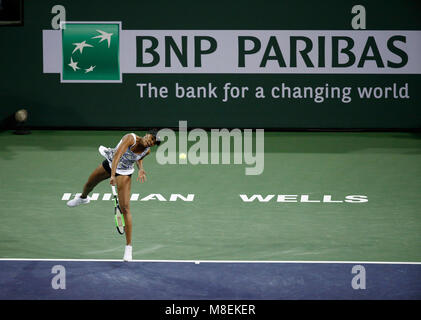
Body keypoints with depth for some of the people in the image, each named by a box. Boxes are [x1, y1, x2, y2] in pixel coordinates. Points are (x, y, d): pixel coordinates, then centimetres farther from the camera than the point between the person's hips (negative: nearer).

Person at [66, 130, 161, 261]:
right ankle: (83, 198, 70)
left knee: (125, 208, -15)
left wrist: (140, 169, -10)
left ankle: (128, 247, -12)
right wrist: (112, 175, -52)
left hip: (124, 174, 0)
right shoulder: (130, 138, -31)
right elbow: (118, 155, -42)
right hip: (110, 163, 0)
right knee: (89, 184, 28)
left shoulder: (147, 151, -16)